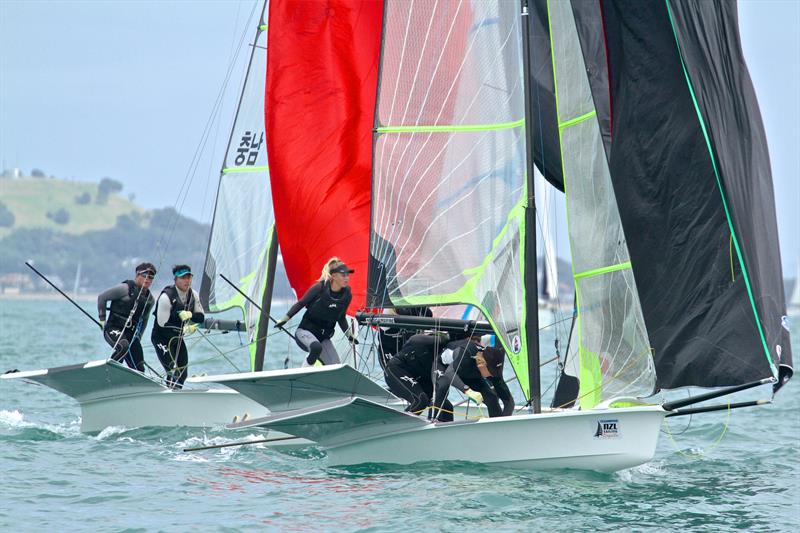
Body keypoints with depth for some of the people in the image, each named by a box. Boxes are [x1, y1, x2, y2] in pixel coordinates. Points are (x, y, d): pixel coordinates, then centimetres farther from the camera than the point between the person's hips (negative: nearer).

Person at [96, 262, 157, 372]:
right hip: (113, 329, -6)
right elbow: (102, 297, -4)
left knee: (139, 369, -3)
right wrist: (102, 319, -4)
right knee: (124, 347, -37)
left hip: (131, 333, 6)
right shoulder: (125, 289, -9)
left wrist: (138, 336, 21)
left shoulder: (150, 299, 11)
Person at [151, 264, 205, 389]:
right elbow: (163, 324, -24)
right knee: (173, 372, -18)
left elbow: (201, 317, -1)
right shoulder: (167, 297, -24)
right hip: (161, 338, -7)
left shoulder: (193, 295, -3)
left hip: (177, 338, 7)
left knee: (183, 374, 8)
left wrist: (189, 315, -22)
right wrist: (184, 329, -22)